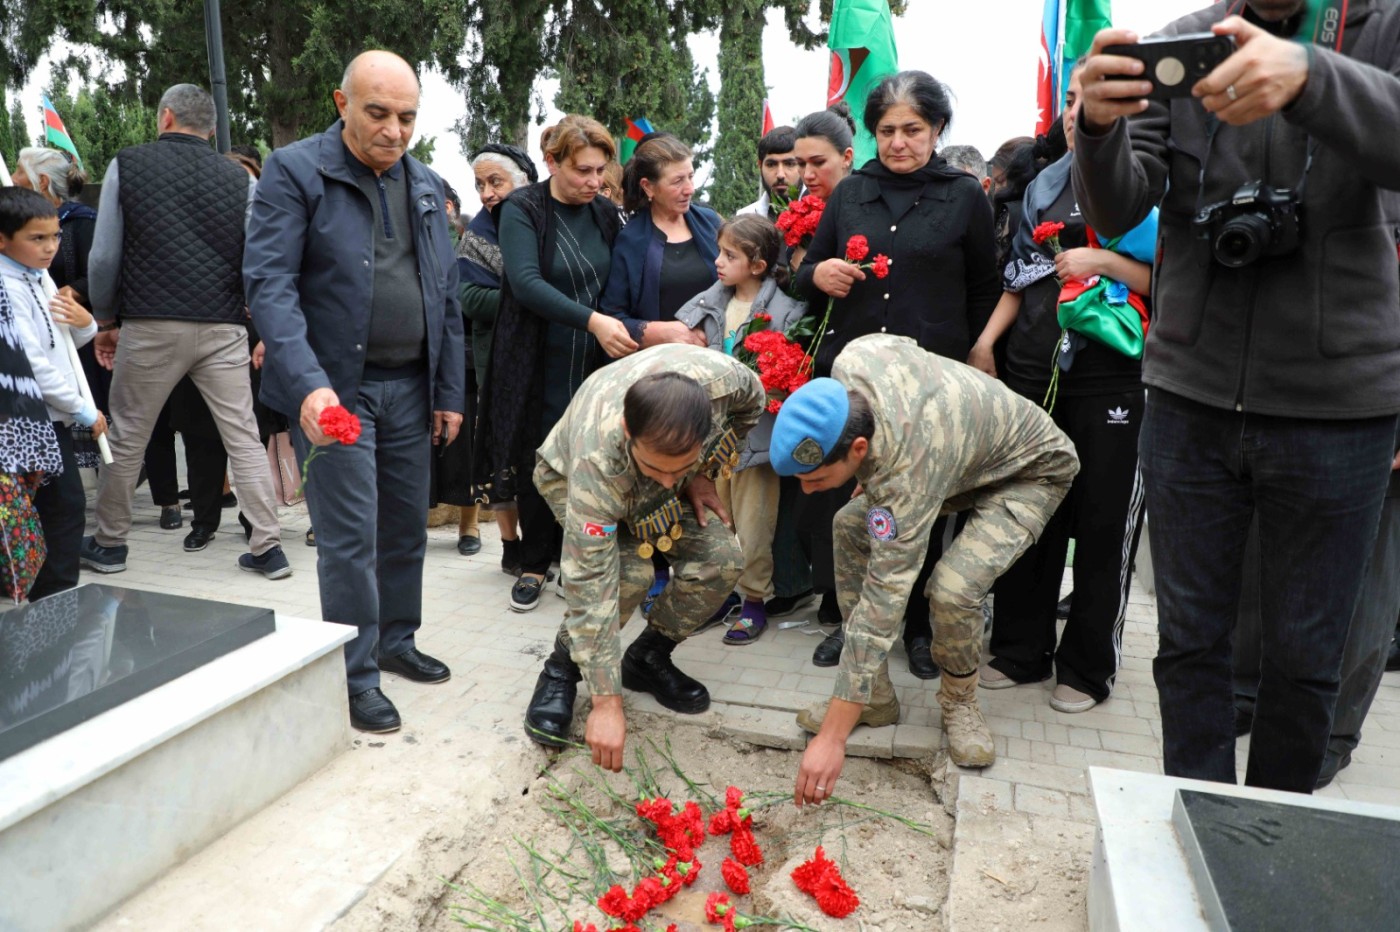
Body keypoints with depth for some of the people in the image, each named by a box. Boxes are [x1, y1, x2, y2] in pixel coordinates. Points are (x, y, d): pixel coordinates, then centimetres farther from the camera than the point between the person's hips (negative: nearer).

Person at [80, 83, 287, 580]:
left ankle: (109, 543, 25)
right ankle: (268, 547, 4)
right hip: (224, 328, 1)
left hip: (149, 325, 0)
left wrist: (105, 321, 12)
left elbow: (104, 257, 1)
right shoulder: (240, 178, 4)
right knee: (243, 437, 3)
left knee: (127, 437, 13)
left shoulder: (126, 165, 3)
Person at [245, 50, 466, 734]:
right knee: (350, 538, -2)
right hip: (334, 388, -5)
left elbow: (447, 295, 13)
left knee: (407, 527, 14)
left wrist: (450, 392, 9)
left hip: (410, 388, 6)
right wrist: (309, 385, -27)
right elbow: (268, 283, -14)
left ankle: (396, 641, 32)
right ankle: (357, 676, 13)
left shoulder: (425, 185, 11)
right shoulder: (294, 171, -5)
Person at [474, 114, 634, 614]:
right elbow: (526, 282, -20)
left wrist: (624, 330, -6)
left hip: (594, 364, 3)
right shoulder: (521, 209, -7)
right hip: (537, 366, -3)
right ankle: (534, 564, 23)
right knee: (537, 465, 6)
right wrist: (592, 321, -29)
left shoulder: (607, 214, 7)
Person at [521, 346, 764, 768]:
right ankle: (561, 670, -4)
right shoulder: (596, 462, -45)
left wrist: (699, 475, -15)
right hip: (569, 474, -4)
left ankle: (648, 657, 6)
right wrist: (606, 703, -36)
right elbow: (590, 586, -40)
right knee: (628, 570, -30)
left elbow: (752, 403, -11)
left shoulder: (721, 377, -39)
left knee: (721, 558, -17)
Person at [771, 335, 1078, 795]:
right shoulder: (849, 363, -25)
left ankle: (960, 702, 4)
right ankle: (875, 697, 3)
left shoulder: (907, 472, -42)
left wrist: (832, 737, -35)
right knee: (850, 527, -5)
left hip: (1029, 472, -8)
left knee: (953, 588, -30)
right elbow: (902, 344, 0)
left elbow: (881, 604, -40)